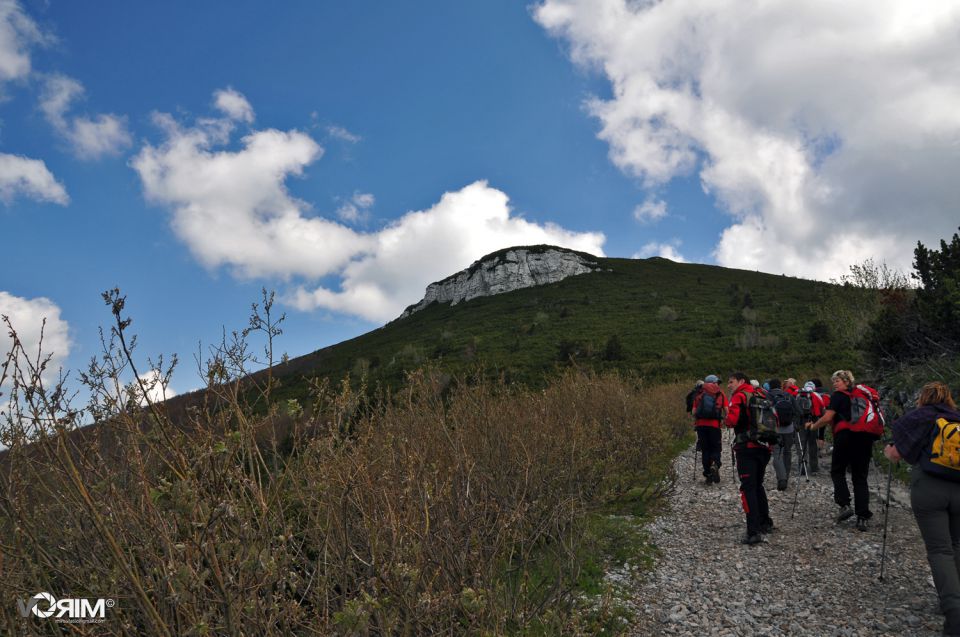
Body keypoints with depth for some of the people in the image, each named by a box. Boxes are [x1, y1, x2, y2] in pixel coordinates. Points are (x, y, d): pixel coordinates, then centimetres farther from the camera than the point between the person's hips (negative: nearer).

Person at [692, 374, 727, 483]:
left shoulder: (699, 394, 13)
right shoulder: (720, 393, 9)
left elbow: (694, 411, 8)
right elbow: (726, 409, 1)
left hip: (701, 424, 2)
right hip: (714, 424, -2)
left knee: (705, 450, 10)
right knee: (716, 448, 8)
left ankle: (708, 474, 9)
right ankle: (715, 465, -22)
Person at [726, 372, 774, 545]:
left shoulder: (740, 396, -7)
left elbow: (732, 420, -18)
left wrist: (725, 419, 1)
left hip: (747, 448, -7)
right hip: (764, 447, 7)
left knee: (748, 488, -6)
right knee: (758, 485, 22)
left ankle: (754, 532, -11)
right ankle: (766, 523, 30)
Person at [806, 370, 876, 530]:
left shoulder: (838, 396, 0)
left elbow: (827, 418, -7)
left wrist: (813, 426, 7)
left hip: (846, 436, -5)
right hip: (865, 437, 5)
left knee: (837, 471, 12)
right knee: (860, 478, 7)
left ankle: (845, 505, -4)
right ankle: (862, 518, 3)